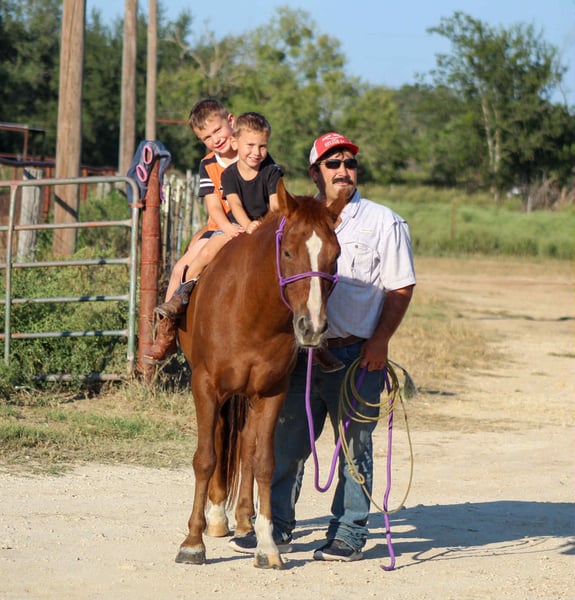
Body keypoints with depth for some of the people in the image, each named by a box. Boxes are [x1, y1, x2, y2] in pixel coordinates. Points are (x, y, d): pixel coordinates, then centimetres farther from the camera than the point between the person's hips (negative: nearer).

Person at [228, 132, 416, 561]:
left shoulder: (384, 223, 0)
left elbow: (401, 288, -3)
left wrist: (381, 340, -13)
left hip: (357, 355, -4)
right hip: (303, 350, 4)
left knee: (355, 446, 2)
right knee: (287, 441, 6)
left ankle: (349, 534, 11)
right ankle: (276, 528, 14)